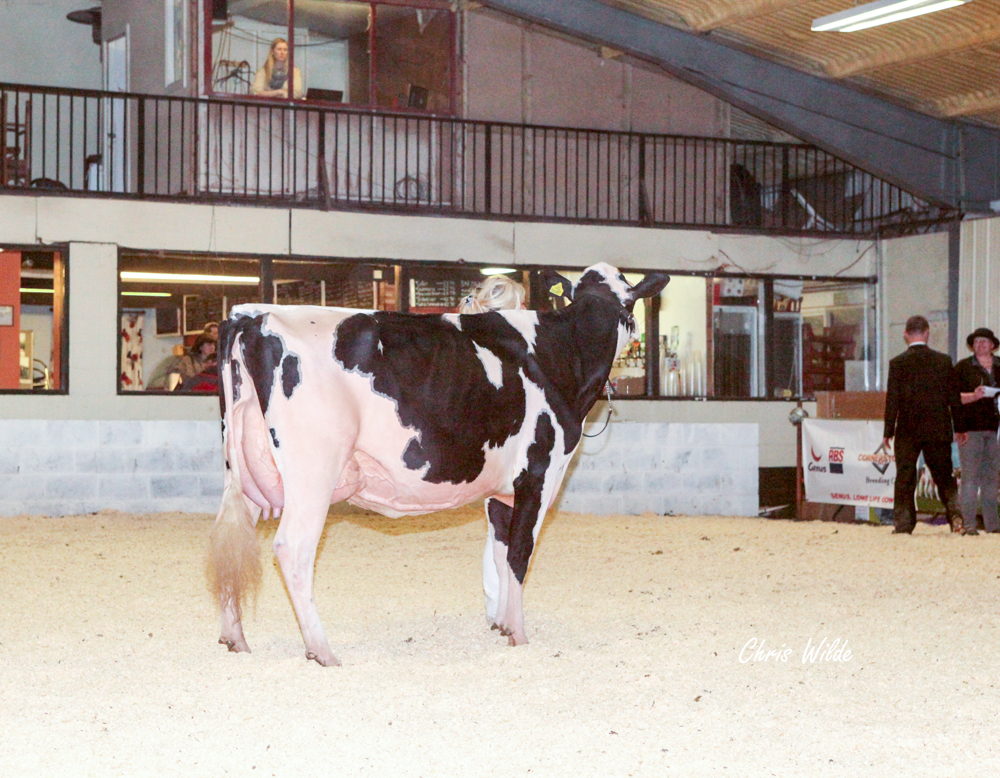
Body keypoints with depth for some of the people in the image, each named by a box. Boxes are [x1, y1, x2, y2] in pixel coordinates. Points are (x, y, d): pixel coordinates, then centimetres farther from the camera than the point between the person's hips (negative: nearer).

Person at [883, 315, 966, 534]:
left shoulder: (897, 363, -7)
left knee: (905, 479, 6)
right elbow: (954, 398, 4)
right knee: (944, 476, 12)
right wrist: (958, 428, 13)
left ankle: (903, 523, 4)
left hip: (907, 432, -2)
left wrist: (888, 432, -2)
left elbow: (892, 400, -7)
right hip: (938, 430, 2)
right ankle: (955, 512, -6)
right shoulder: (944, 361, 0)